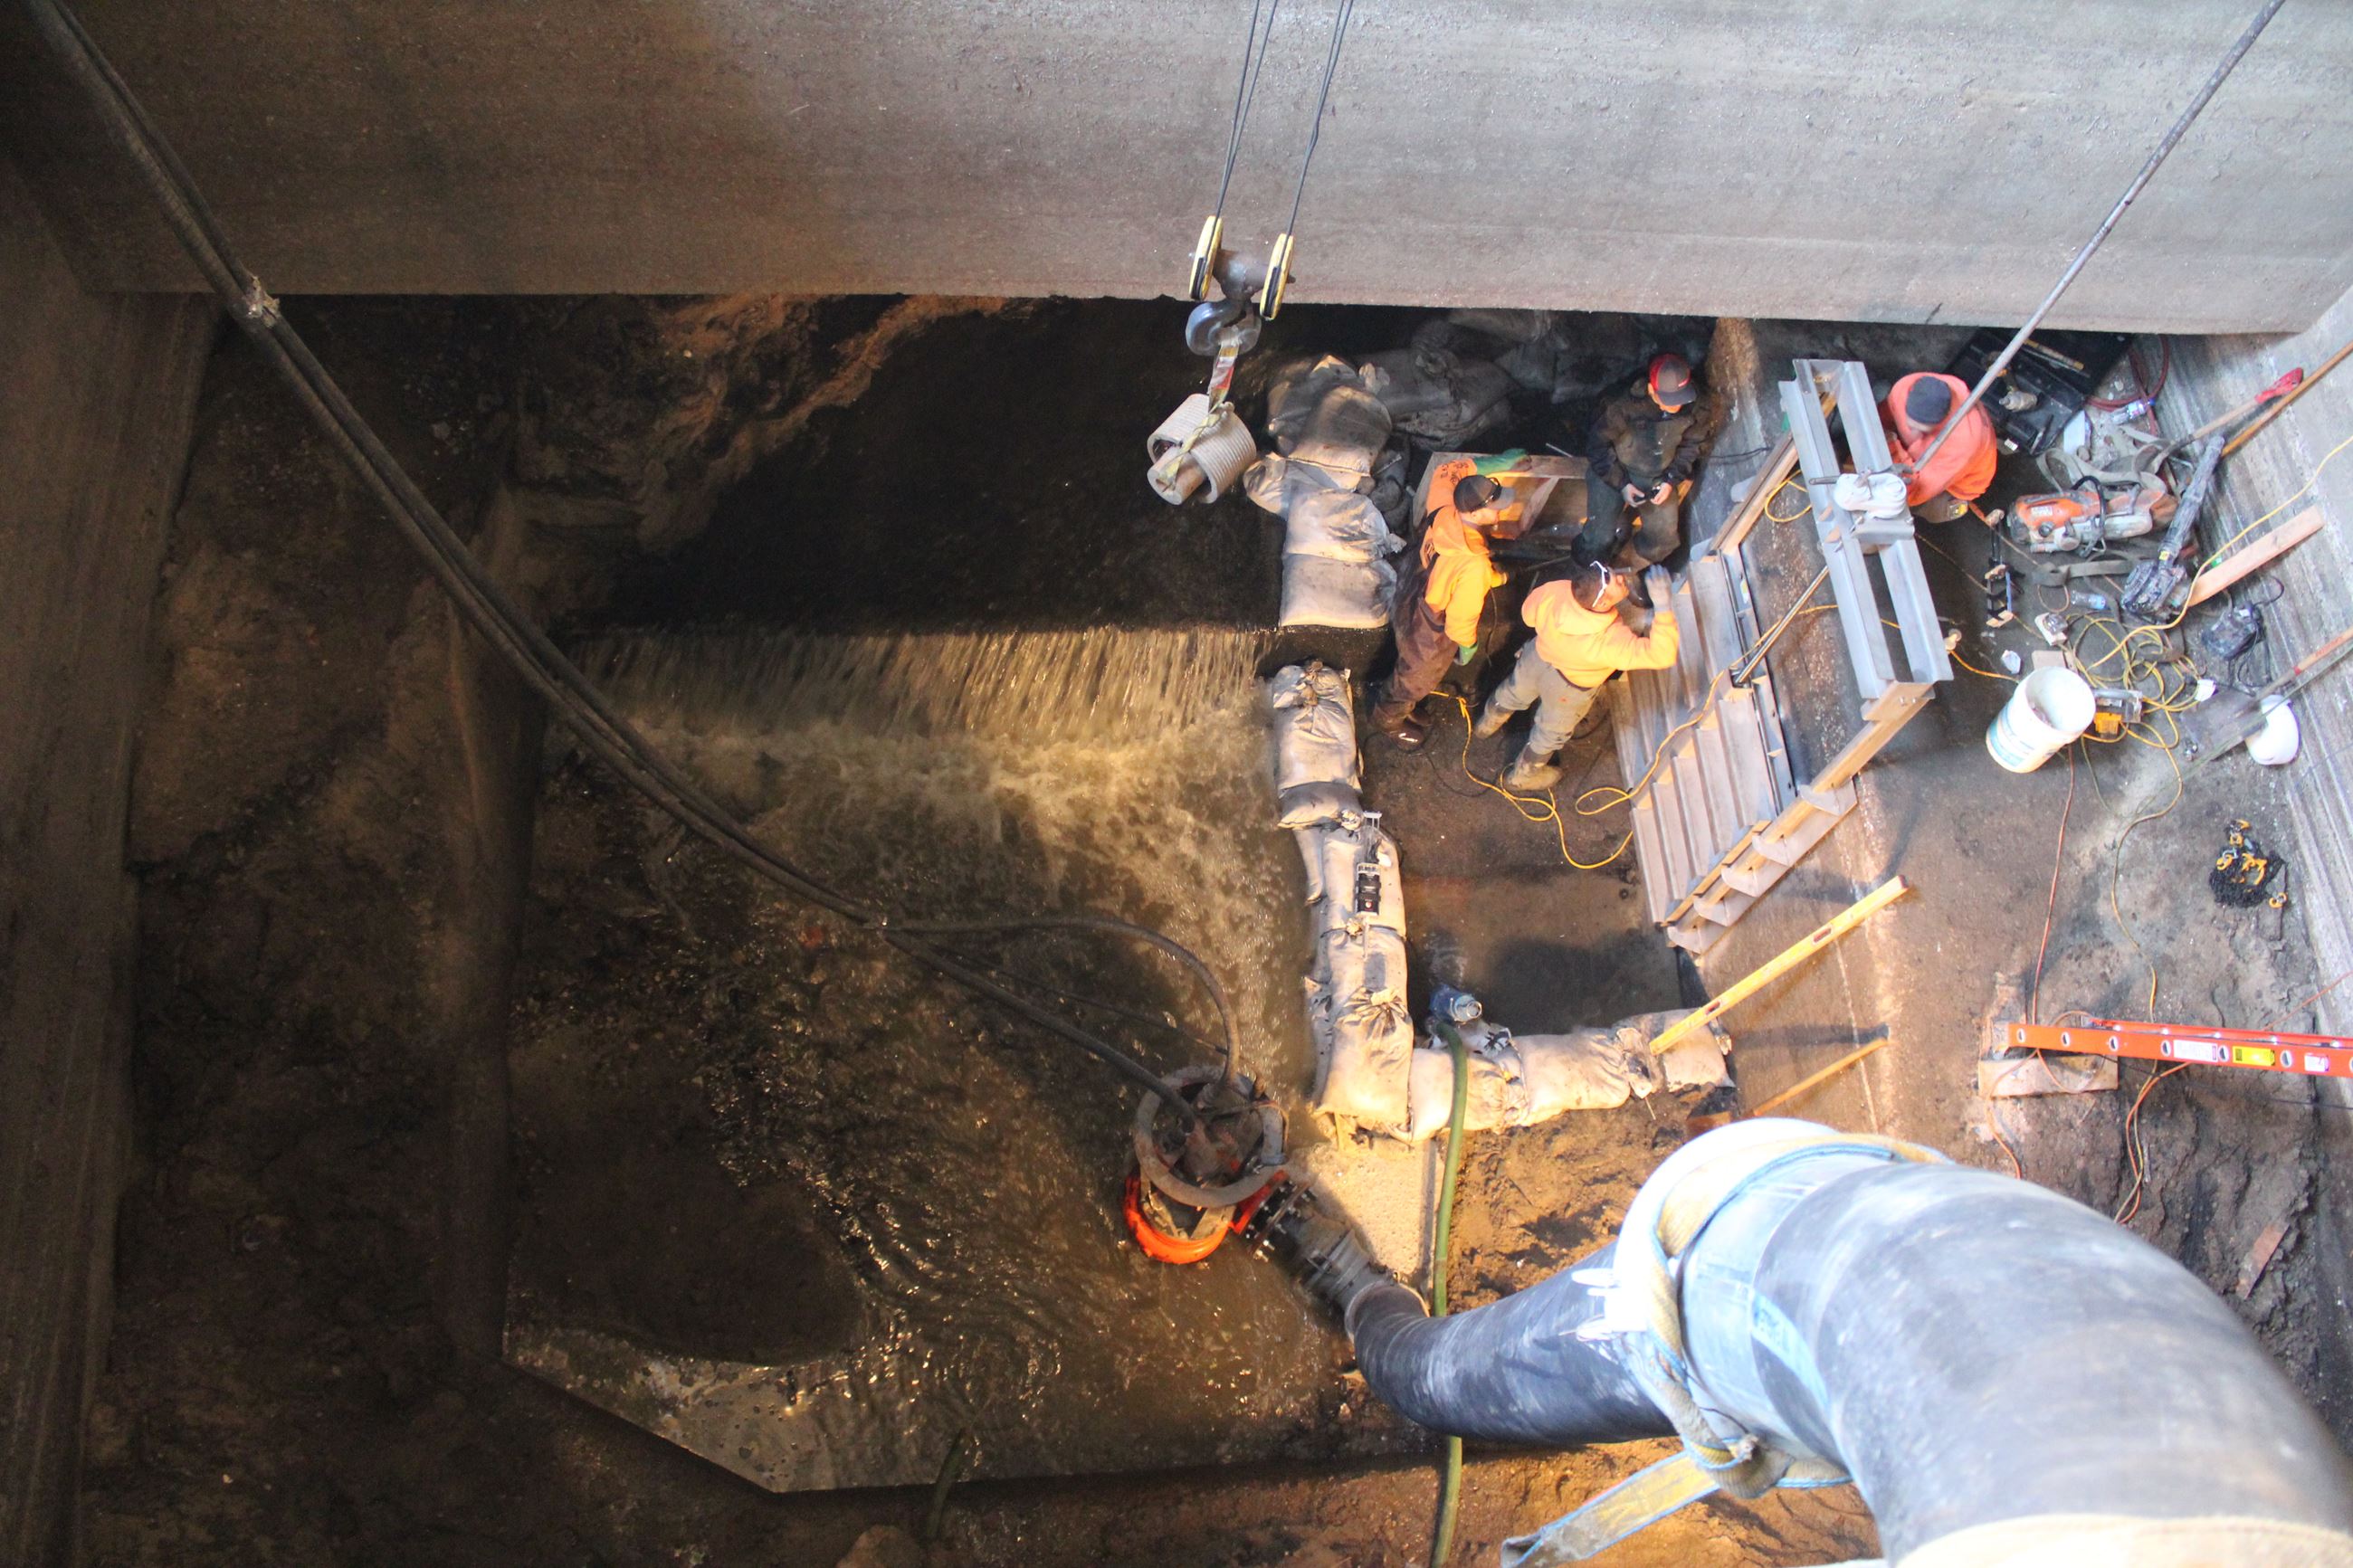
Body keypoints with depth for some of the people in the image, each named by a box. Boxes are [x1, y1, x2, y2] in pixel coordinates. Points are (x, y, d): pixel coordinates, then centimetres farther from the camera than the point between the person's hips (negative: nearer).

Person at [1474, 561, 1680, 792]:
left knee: (1515, 692, 36)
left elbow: (1529, 613, -14)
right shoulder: (1612, 641, -46)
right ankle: (1520, 776, 55)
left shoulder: (1554, 590, -36)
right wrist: (1663, 604, -51)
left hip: (1539, 657, 4)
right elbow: (1662, 654, -43)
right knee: (1551, 733, 28)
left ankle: (1487, 723, 68)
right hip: (1569, 690, -4)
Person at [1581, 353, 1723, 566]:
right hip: (1613, 469, -4)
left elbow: (1692, 446, -1)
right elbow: (1597, 444, -18)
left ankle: (1627, 564, 31)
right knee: (1601, 540, -11)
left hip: (1658, 476, 4)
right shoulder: (1625, 405, -31)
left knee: (1664, 539, 0)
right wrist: (1621, 483, -19)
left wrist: (1671, 481, -12)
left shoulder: (1698, 409, -19)